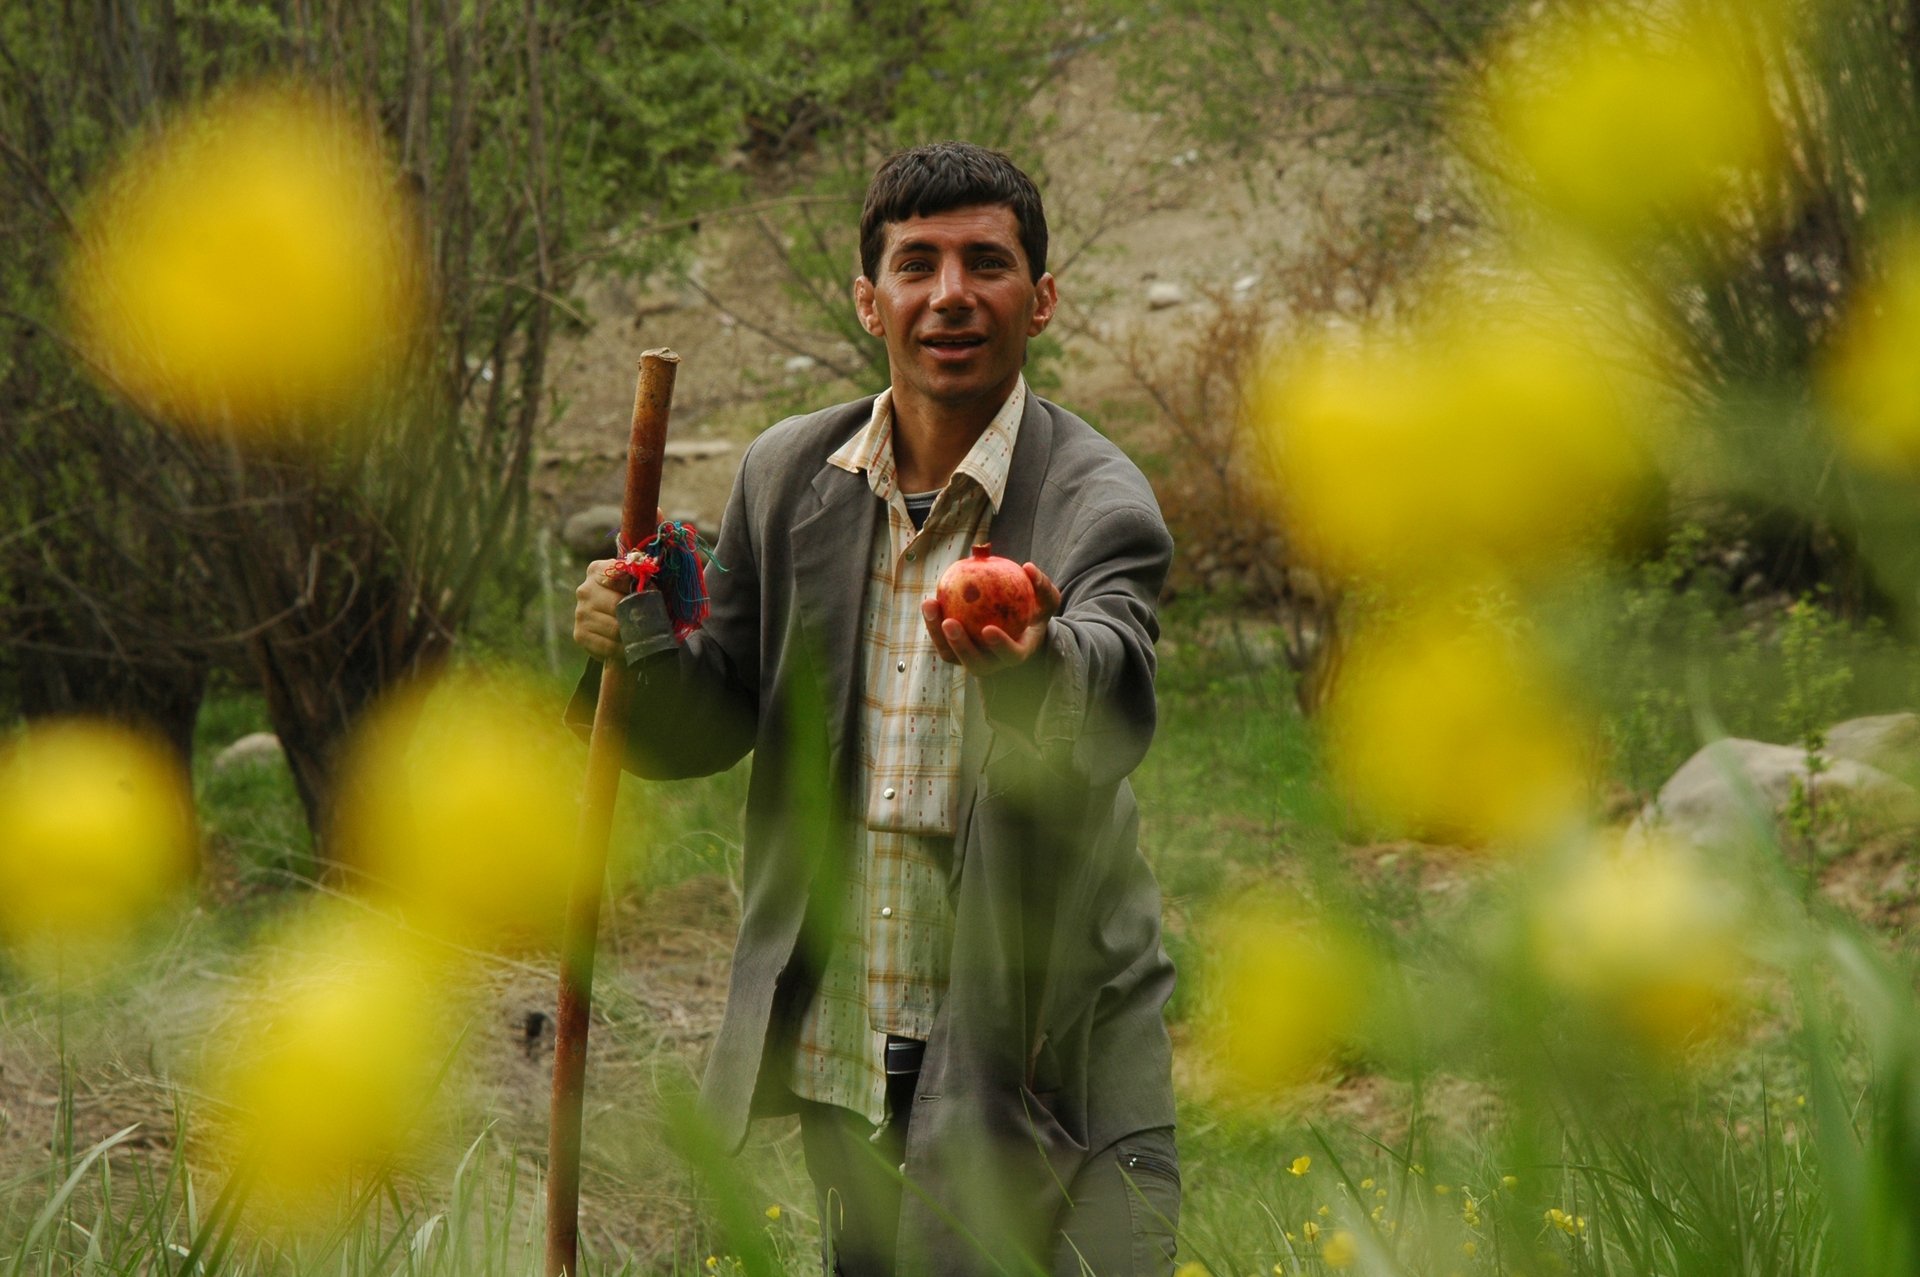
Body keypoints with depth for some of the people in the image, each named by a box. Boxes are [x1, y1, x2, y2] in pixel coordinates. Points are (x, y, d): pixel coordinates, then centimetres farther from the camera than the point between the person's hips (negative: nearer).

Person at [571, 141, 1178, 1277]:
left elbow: (1115, 713, -32)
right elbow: (716, 726, 13)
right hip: (836, 1048, 4)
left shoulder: (1100, 503, -12)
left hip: (1041, 1055, -4)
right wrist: (645, 652, -10)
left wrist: (1037, 664, -55)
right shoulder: (788, 476, 3)